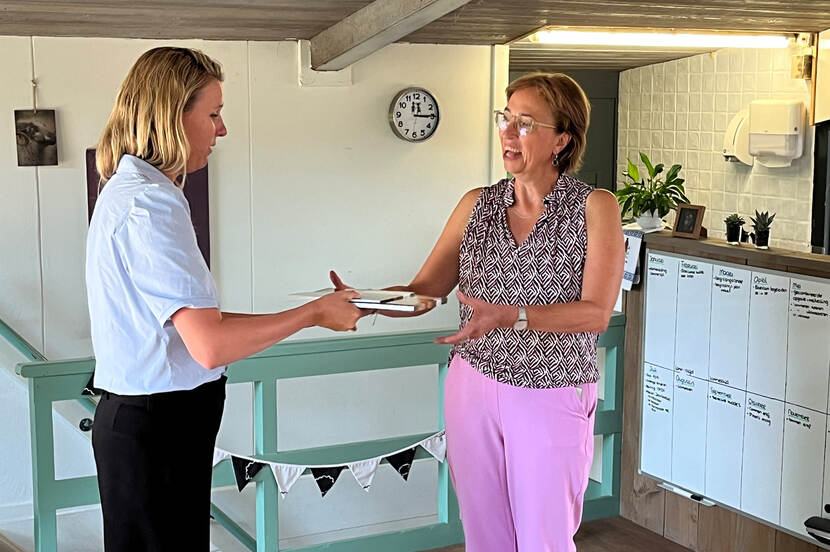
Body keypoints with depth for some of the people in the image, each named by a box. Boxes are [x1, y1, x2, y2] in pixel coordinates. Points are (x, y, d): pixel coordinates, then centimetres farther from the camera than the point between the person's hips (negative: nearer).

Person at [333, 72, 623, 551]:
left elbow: (596, 313, -15)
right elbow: (425, 290, 5)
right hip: (473, 386, 4)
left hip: (552, 399, -3)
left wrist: (510, 316, -28)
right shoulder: (477, 205, 5)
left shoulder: (595, 207, -7)